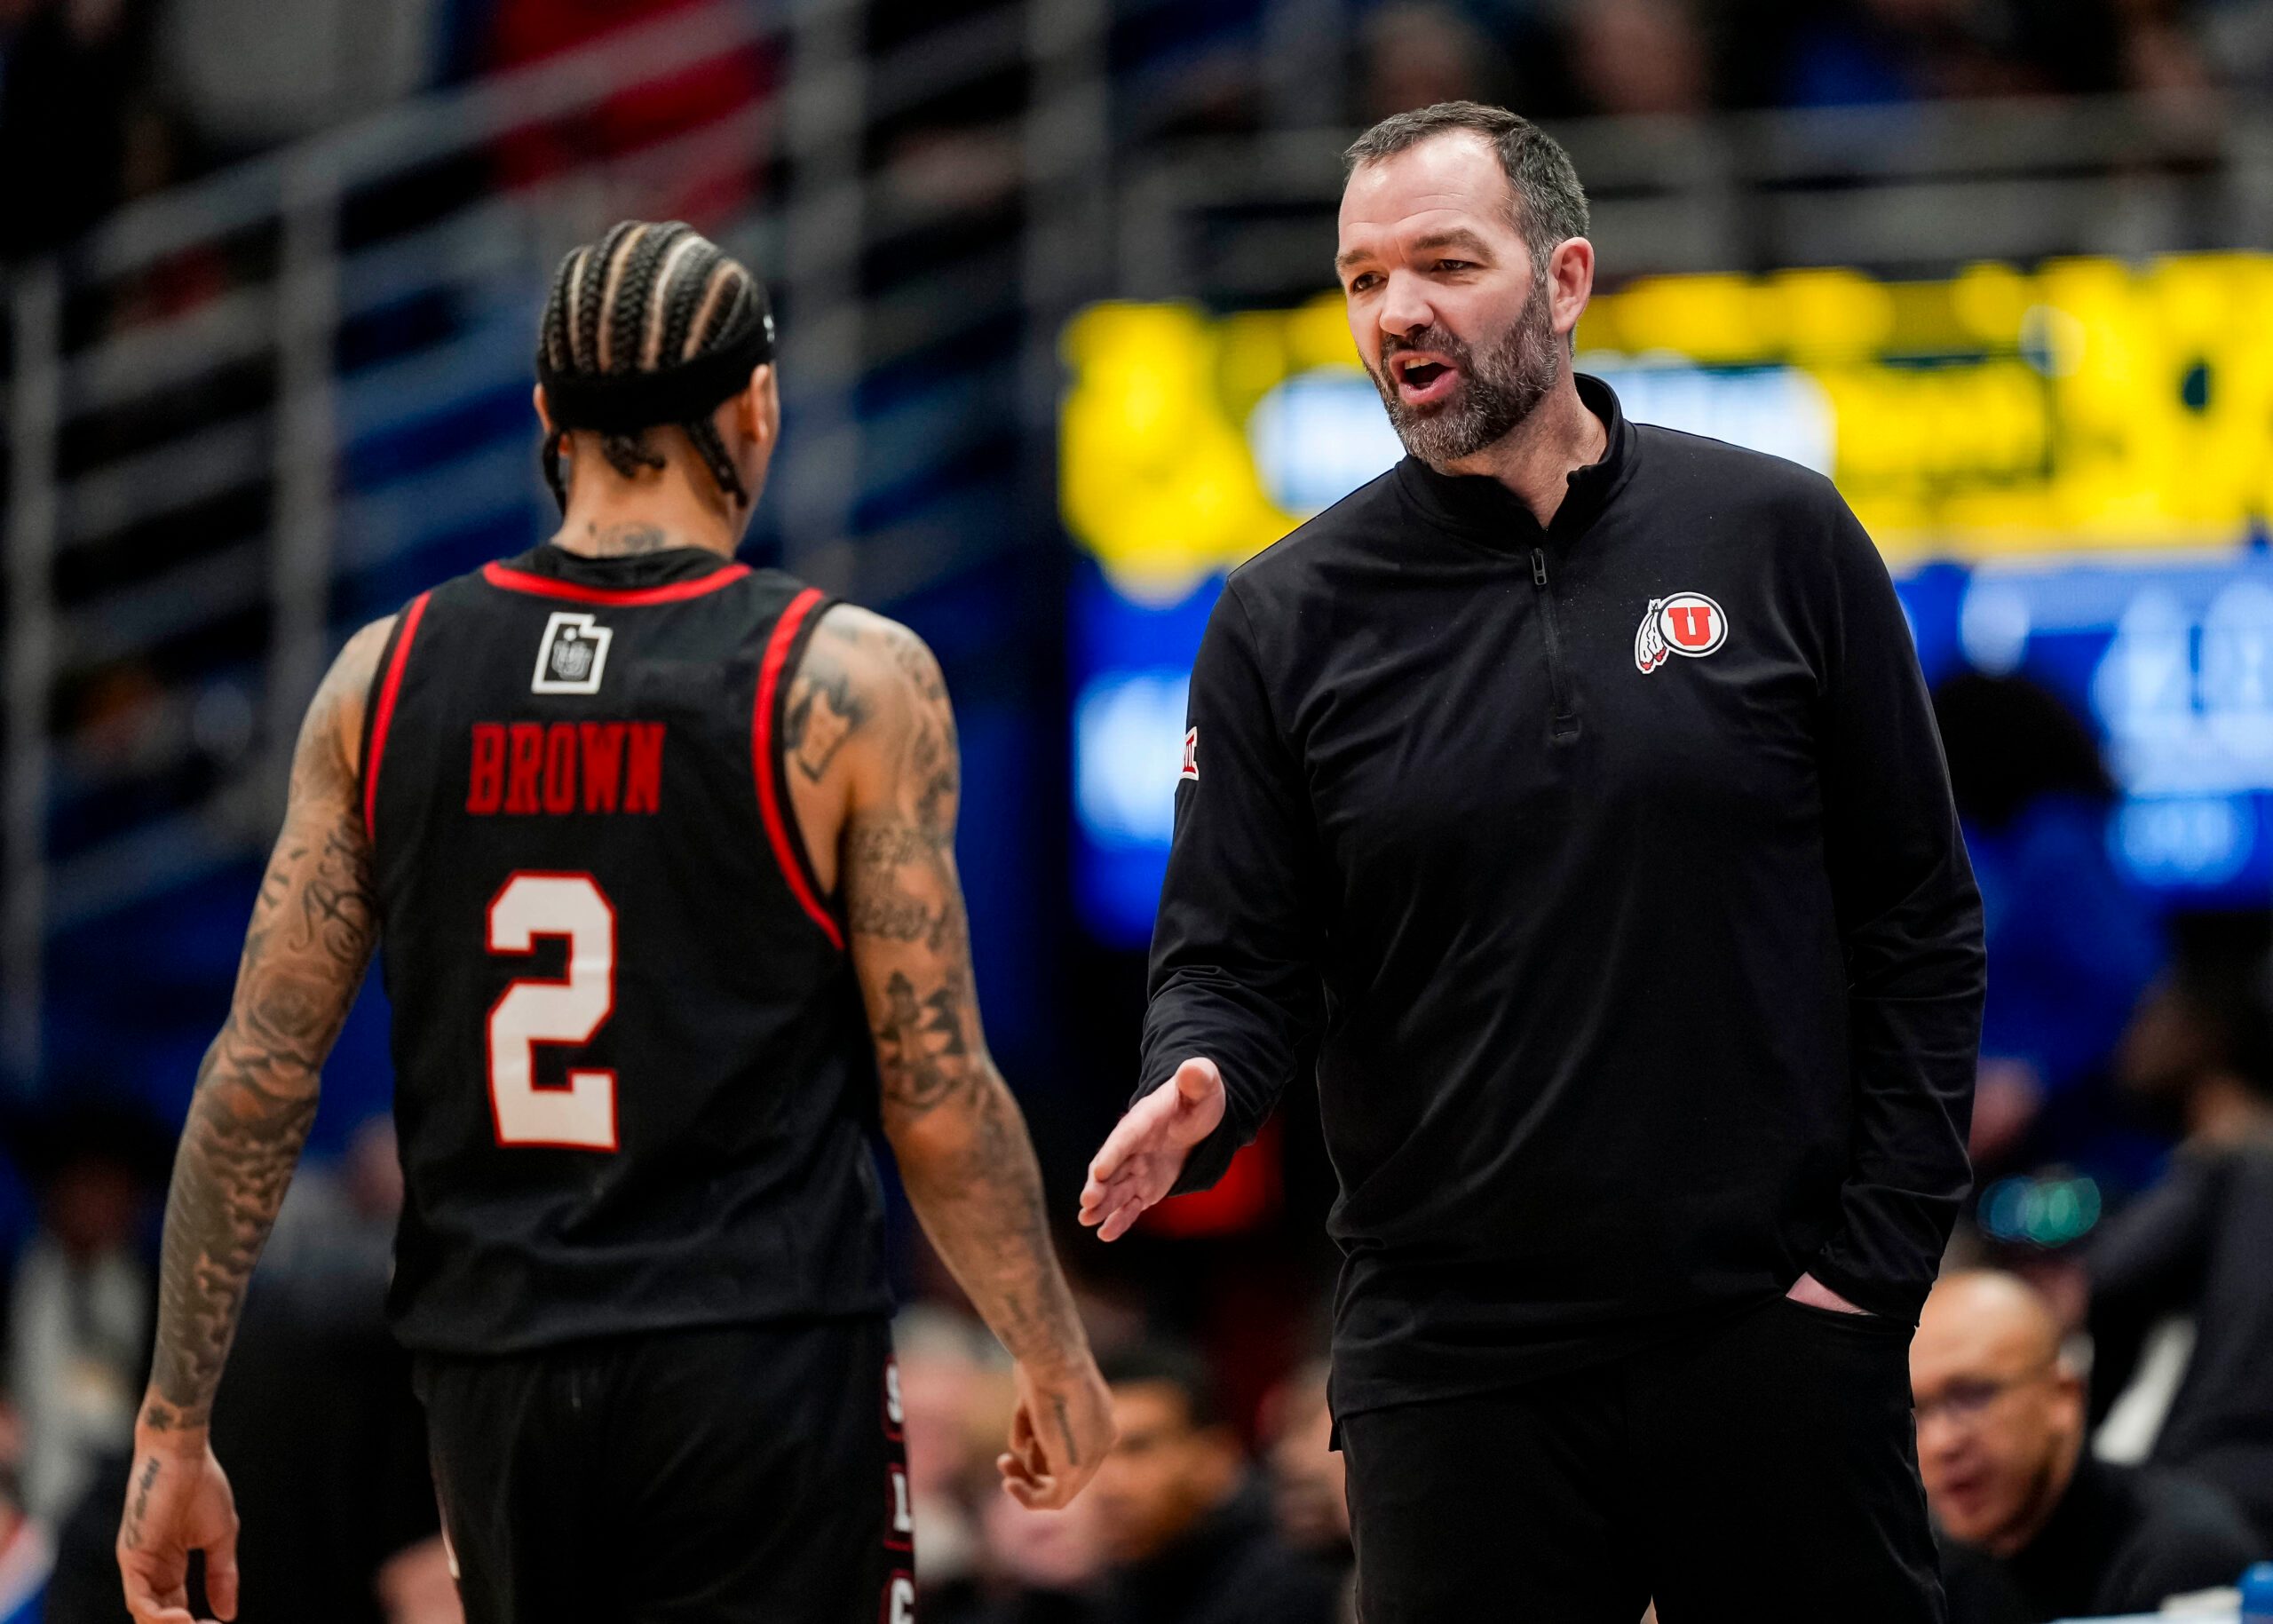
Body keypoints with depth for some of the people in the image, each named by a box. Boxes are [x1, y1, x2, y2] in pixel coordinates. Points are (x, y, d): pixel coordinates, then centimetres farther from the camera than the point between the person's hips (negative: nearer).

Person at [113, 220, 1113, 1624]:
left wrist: (175, 1426, 8)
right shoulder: (849, 685, -6)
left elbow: (259, 1077, 3)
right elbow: (937, 1102, -5)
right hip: (763, 1374, -4)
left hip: (495, 1386, 4)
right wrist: (1058, 1363, 10)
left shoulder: (387, 680, 4)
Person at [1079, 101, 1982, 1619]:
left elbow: (1919, 919, 5)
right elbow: (1230, 955, 5)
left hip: (1774, 1333, 0)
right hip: (1452, 1364, 1)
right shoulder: (1289, 618, 5)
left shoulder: (1778, 538, 3)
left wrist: (1876, 1252, -2)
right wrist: (1196, 1092, -18)